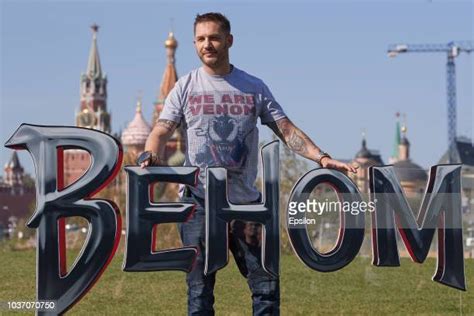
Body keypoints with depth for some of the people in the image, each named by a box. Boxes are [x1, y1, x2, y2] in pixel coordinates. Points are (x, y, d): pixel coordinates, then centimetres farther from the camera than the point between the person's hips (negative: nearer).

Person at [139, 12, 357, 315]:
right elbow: (161, 132, -1)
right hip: (199, 201, -1)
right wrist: (152, 155, -24)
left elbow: (286, 129, 5)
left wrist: (321, 157, -10)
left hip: (245, 201, 1)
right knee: (200, 290, 1)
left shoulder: (254, 87, 9)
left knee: (267, 283, 0)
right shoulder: (185, 87, 6)